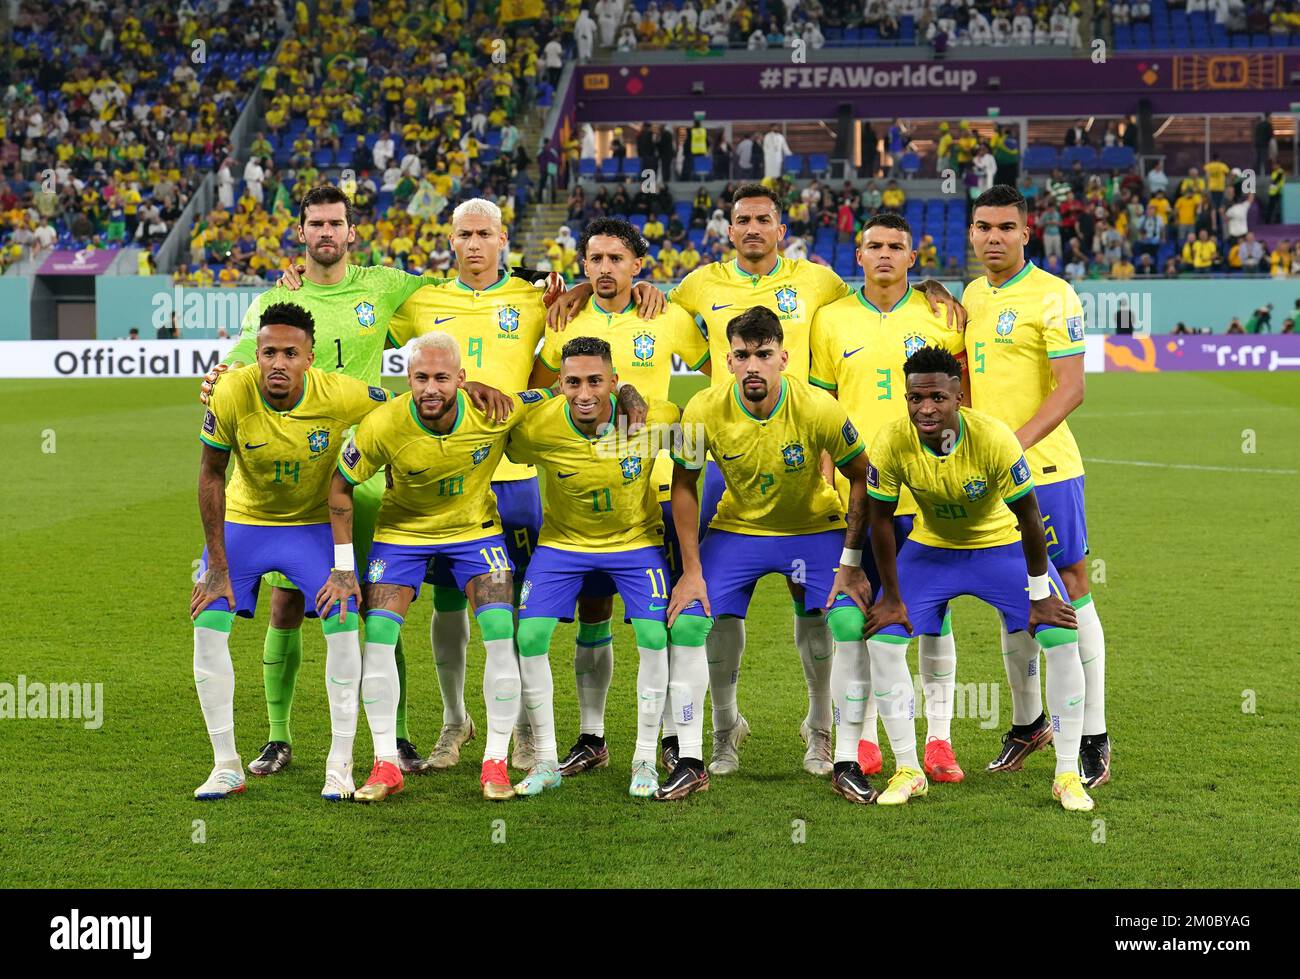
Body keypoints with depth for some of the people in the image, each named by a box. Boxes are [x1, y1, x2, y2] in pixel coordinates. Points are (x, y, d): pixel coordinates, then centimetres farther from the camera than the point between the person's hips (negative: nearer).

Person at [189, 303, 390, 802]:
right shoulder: (231, 395, -26)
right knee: (209, 626, -10)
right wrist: (217, 564, -12)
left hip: (315, 524, -1)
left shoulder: (341, 396, -27)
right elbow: (211, 475, -12)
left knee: (343, 626, -14)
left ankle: (340, 765, 0)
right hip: (243, 520, 1)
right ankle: (226, 765, 3)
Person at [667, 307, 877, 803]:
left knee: (850, 626, -18)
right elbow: (684, 486, -6)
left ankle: (846, 762, -4)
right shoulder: (704, 410, -21)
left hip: (816, 528, -1)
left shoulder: (818, 409, -26)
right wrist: (691, 570, -8)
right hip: (736, 528, 2)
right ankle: (724, 729, 11)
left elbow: (861, 479, -11)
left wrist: (850, 562, -13)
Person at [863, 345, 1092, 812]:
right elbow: (880, 519, -12)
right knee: (883, 641, -13)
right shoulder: (892, 442, -26)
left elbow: (1029, 519, -22)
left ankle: (1068, 775, -1)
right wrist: (891, 597, -7)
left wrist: (1040, 596, -14)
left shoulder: (994, 439, -33)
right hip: (930, 546, 2)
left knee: (1061, 638, -15)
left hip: (1002, 544, -2)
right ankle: (907, 770, 3)